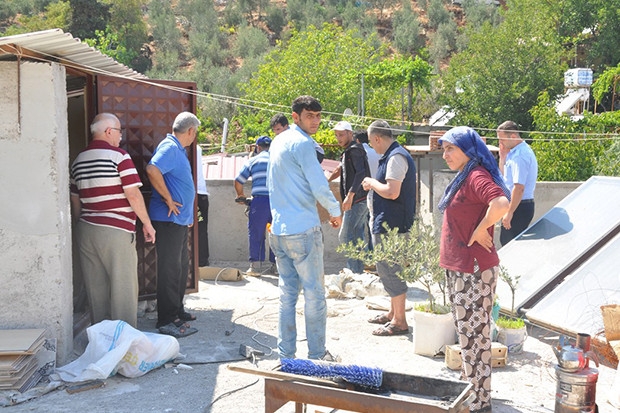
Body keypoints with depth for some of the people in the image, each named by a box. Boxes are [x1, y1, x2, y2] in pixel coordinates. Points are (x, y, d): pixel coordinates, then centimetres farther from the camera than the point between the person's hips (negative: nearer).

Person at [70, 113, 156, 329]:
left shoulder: (78, 160, 12)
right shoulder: (118, 156, -10)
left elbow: (75, 200, 18)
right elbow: (133, 194, -14)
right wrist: (147, 224, -6)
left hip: (86, 230, 7)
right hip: (116, 230, -7)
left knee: (95, 288, 12)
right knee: (123, 288, 1)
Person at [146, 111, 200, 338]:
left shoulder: (178, 149, 16)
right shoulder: (169, 147, -15)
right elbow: (152, 170, -32)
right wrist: (168, 199, -24)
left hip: (180, 218, 10)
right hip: (169, 218, -10)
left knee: (181, 266, 18)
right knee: (170, 268, -6)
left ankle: (177, 310, 30)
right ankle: (167, 320, -1)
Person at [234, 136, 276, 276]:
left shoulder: (253, 161, 9)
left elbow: (238, 182, 10)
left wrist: (241, 196, 26)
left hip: (260, 200, -3)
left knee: (255, 233, 6)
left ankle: (255, 266, 5)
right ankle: (276, 266, 13)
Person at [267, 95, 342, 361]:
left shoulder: (277, 142, 15)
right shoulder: (302, 143, -11)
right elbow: (319, 187, -14)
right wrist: (336, 212, 2)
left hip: (278, 230, 8)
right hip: (303, 230, -8)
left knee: (287, 294, 12)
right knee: (314, 294, 2)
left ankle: (286, 355, 16)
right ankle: (317, 354, 9)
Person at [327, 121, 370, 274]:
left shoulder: (354, 149, -11)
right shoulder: (348, 151, 20)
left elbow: (361, 173, -23)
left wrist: (350, 195, -28)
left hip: (356, 200, -10)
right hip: (361, 200, 10)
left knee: (345, 236, -8)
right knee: (357, 237, 13)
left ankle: (355, 271, -7)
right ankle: (358, 270, 19)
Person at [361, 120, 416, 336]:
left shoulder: (396, 157, -18)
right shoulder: (394, 155, 15)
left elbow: (392, 192, -26)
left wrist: (372, 183, -12)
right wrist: (373, 185, 14)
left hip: (390, 225, -11)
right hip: (386, 223, 11)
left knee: (390, 271, -4)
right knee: (389, 269, 19)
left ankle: (399, 322, 4)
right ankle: (393, 313, 31)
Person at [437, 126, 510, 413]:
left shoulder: (476, 177, -18)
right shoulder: (464, 177, 14)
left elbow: (501, 204, -37)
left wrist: (480, 231, -23)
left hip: (473, 271, -10)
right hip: (459, 269, 10)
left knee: (474, 335, -2)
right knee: (467, 332, 19)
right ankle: (468, 386, 32)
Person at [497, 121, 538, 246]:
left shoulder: (519, 156, -19)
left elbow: (519, 187, -26)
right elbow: (504, 176, 22)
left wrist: (509, 212, -24)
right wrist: (503, 157, 8)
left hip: (518, 207, -10)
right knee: (505, 241, 15)